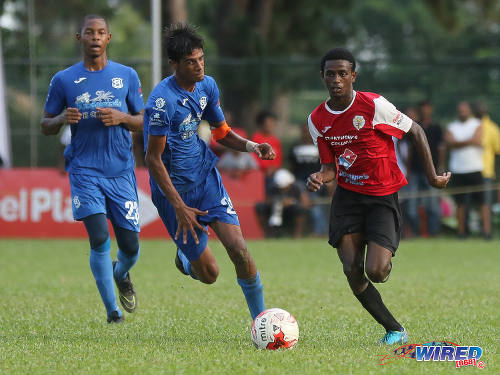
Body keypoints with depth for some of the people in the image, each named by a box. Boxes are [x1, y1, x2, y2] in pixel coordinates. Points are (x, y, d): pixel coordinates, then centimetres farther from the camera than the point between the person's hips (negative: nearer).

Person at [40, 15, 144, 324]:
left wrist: (121, 118, -11)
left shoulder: (126, 75, 7)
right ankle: (112, 311, -6)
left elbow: (143, 122, 10)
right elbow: (46, 126, 9)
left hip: (121, 171, 2)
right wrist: (62, 119, -14)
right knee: (100, 239, -17)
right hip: (85, 169, -2)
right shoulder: (64, 80, 3)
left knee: (130, 246, 2)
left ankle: (121, 275, 39)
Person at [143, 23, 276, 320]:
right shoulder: (162, 101, -23)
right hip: (174, 189, -5)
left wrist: (252, 147, -5)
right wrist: (180, 208, -23)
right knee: (209, 273, -2)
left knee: (239, 249, -13)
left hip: (206, 177, 5)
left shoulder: (207, 86, 0)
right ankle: (185, 259, 35)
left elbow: (221, 131, 15)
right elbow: (153, 159, -19)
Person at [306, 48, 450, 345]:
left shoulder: (374, 105, -15)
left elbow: (416, 131, -4)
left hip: (383, 197, -4)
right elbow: (330, 166, 8)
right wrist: (319, 178, -16)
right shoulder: (318, 120, 0)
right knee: (353, 273, -8)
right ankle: (395, 330, 9)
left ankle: (387, 261, 23)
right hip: (347, 196, 4)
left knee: (375, 272, -17)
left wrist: (432, 175, -2)